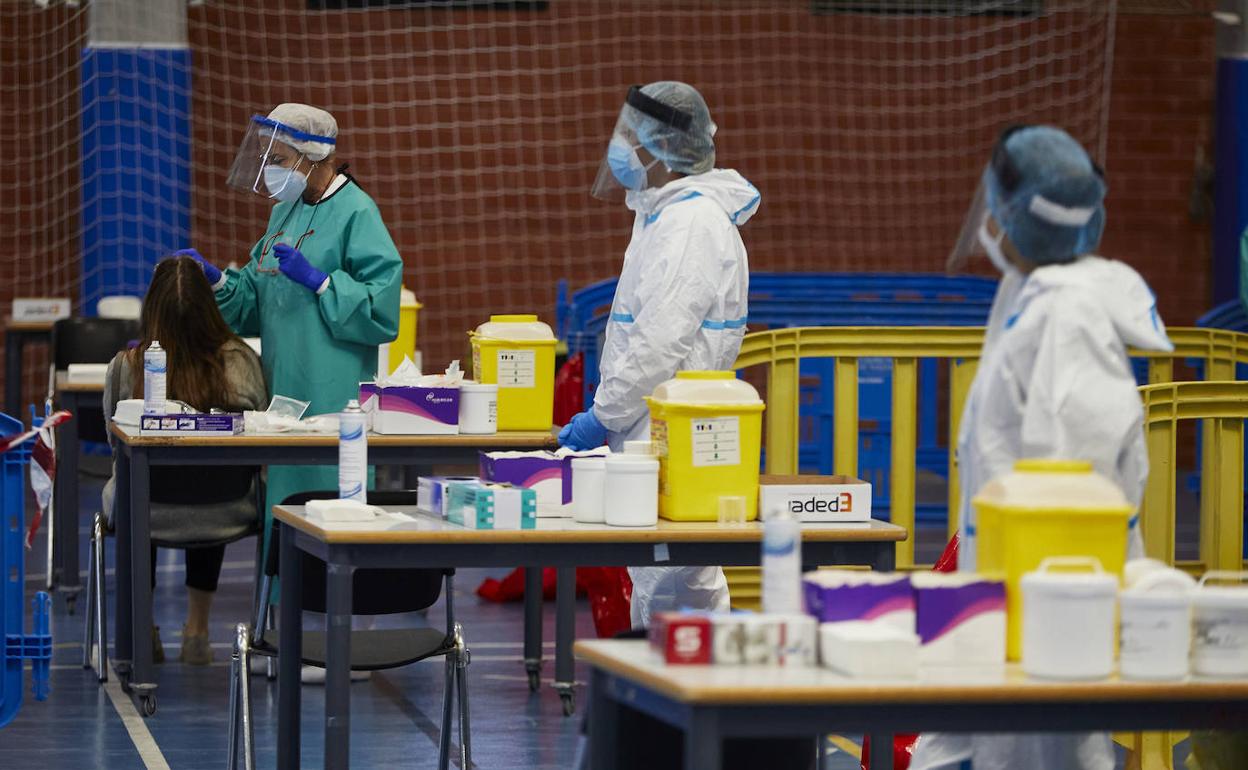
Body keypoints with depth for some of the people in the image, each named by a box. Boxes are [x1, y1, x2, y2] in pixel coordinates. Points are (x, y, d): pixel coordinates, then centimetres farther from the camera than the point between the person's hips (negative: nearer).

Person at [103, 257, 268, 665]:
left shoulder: (124, 367, -11)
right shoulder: (241, 360, -11)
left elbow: (116, 445, 4)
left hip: (148, 515, -1)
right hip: (228, 516, 1)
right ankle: (197, 629, 44)